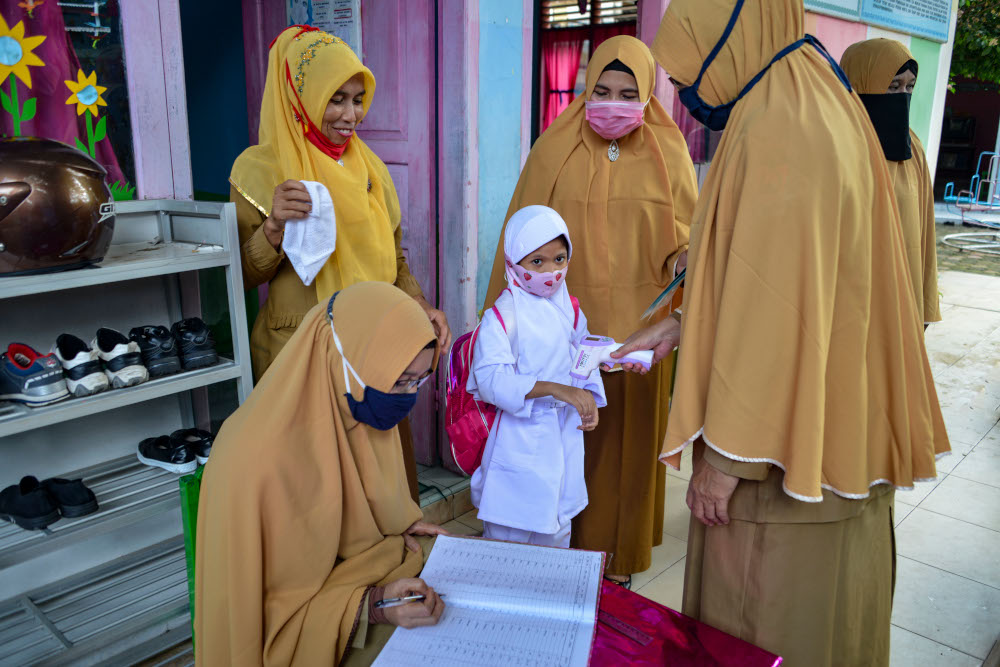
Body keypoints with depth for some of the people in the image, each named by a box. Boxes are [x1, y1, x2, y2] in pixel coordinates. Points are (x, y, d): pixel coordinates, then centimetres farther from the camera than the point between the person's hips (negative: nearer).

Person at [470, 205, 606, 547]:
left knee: (556, 531, 21)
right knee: (509, 533, 4)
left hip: (565, 434, 6)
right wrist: (555, 389, -33)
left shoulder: (568, 308, 5)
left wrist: (588, 396, -2)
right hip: (519, 439, -6)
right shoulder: (502, 316, -17)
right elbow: (492, 378, -27)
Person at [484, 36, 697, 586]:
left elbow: (688, 227, 9)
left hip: (640, 326, 1)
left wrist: (682, 256, -15)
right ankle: (566, 543, 25)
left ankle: (624, 549, 29)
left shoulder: (667, 154, 5)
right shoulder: (554, 151, 3)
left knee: (631, 435, 9)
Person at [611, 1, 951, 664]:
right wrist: (682, 324, 15)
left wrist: (727, 456, -19)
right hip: (829, 425, 10)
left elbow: (768, 308, -26)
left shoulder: (776, 136, -23)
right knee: (819, 603, 24)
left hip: (783, 440, -10)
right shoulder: (820, 109, 9)